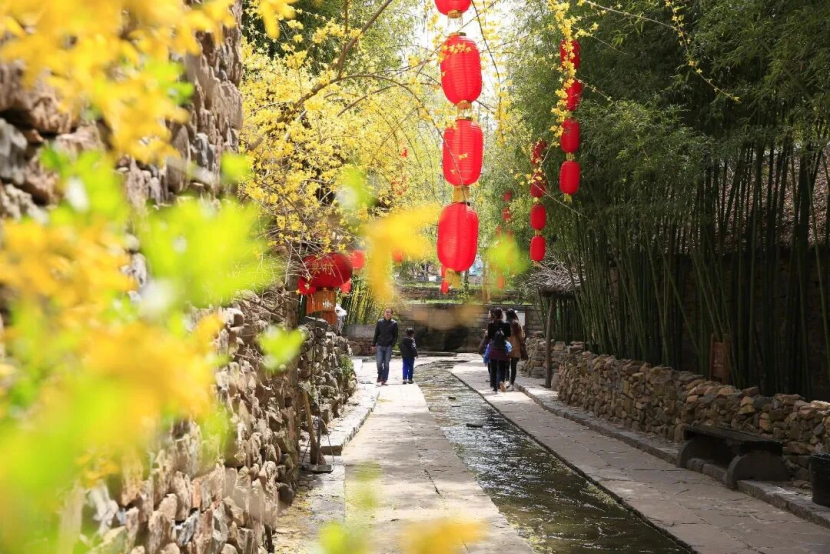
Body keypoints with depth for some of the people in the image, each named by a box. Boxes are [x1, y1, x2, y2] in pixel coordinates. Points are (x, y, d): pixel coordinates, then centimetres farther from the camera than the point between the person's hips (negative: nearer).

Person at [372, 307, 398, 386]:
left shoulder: (394, 323, 2)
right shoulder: (379, 322, 5)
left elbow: (395, 336, 4)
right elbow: (376, 334, 10)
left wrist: (392, 344, -7)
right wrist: (373, 344, 6)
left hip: (388, 347, -1)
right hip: (380, 346, 1)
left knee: (386, 364, 1)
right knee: (379, 362, -6)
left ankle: (384, 379, 8)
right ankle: (379, 375, 19)